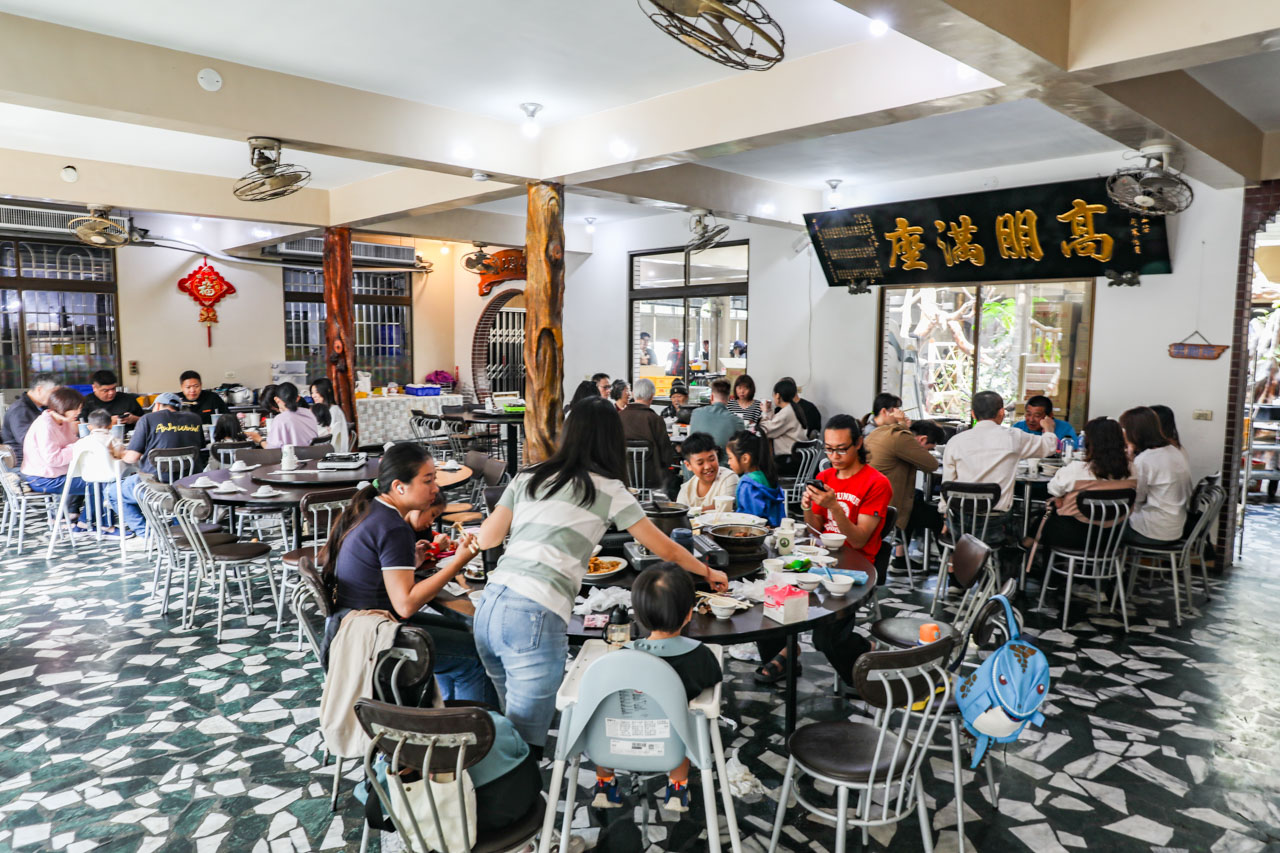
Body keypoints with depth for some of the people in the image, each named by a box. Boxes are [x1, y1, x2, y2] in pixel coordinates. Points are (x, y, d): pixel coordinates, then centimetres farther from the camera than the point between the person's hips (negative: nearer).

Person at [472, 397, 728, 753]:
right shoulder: (609, 490, 4)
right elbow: (666, 550, 13)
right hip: (535, 619, -6)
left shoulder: (528, 477, 16)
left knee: (514, 724, 22)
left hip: (489, 607, 6)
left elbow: (486, 539, 19)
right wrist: (709, 572, 31)